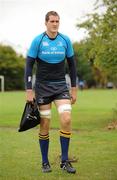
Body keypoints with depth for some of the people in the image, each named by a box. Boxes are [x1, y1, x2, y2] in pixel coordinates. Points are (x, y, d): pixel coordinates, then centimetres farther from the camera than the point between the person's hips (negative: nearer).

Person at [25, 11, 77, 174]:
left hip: (61, 86, 2)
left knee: (66, 119, -14)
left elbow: (72, 64, 10)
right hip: (42, 87, -2)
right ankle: (45, 162, 15)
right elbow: (29, 65, -4)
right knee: (45, 125, 1)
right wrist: (29, 90, -10)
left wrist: (74, 89, 8)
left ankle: (64, 161, -2)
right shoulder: (38, 40, -6)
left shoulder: (65, 40, 2)